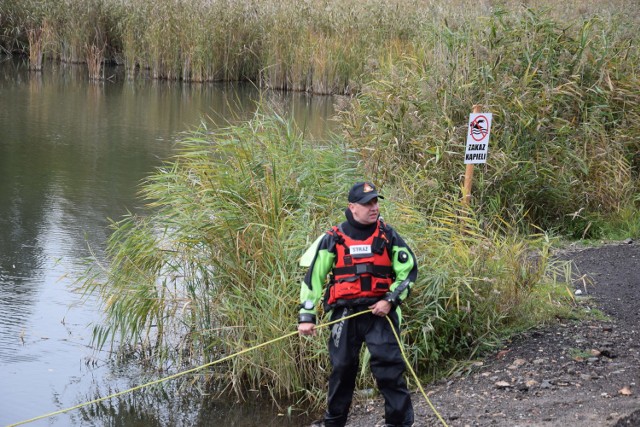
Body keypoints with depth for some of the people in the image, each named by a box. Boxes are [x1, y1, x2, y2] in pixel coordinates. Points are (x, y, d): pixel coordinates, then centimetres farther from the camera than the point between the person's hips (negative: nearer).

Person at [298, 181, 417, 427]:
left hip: (379, 312, -1)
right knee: (342, 368, 7)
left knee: (389, 366, -9)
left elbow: (409, 270, 8)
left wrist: (391, 300, -5)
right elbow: (313, 277, 5)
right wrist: (306, 316, 0)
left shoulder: (388, 236, 4)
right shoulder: (333, 239, 2)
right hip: (344, 314, 1)